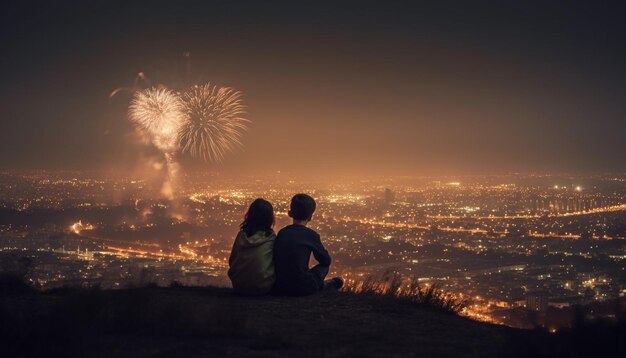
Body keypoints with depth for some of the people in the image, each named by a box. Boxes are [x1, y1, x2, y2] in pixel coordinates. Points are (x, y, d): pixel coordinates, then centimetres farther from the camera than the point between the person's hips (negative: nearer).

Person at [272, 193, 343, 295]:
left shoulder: (281, 233, 4)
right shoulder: (311, 235, -6)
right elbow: (326, 260, 6)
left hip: (279, 287, 4)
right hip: (302, 288, -4)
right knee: (324, 265, 20)